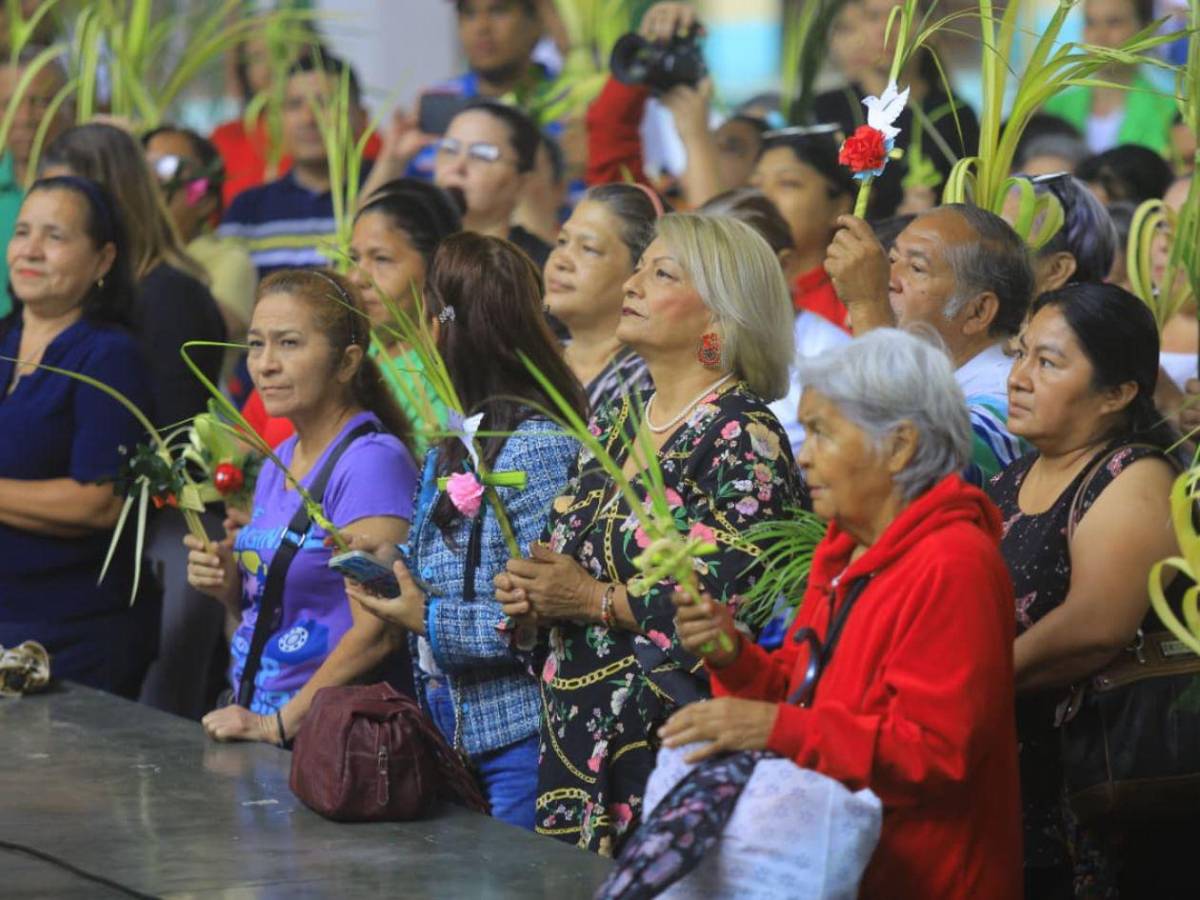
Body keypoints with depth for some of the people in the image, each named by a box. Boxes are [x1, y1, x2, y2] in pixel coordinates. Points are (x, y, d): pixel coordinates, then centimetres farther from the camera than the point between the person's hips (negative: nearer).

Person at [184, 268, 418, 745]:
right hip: (252, 724, 8)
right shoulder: (277, 463, 14)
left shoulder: (373, 460, -11)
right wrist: (230, 588, 5)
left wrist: (281, 723, -17)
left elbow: (376, 632, -16)